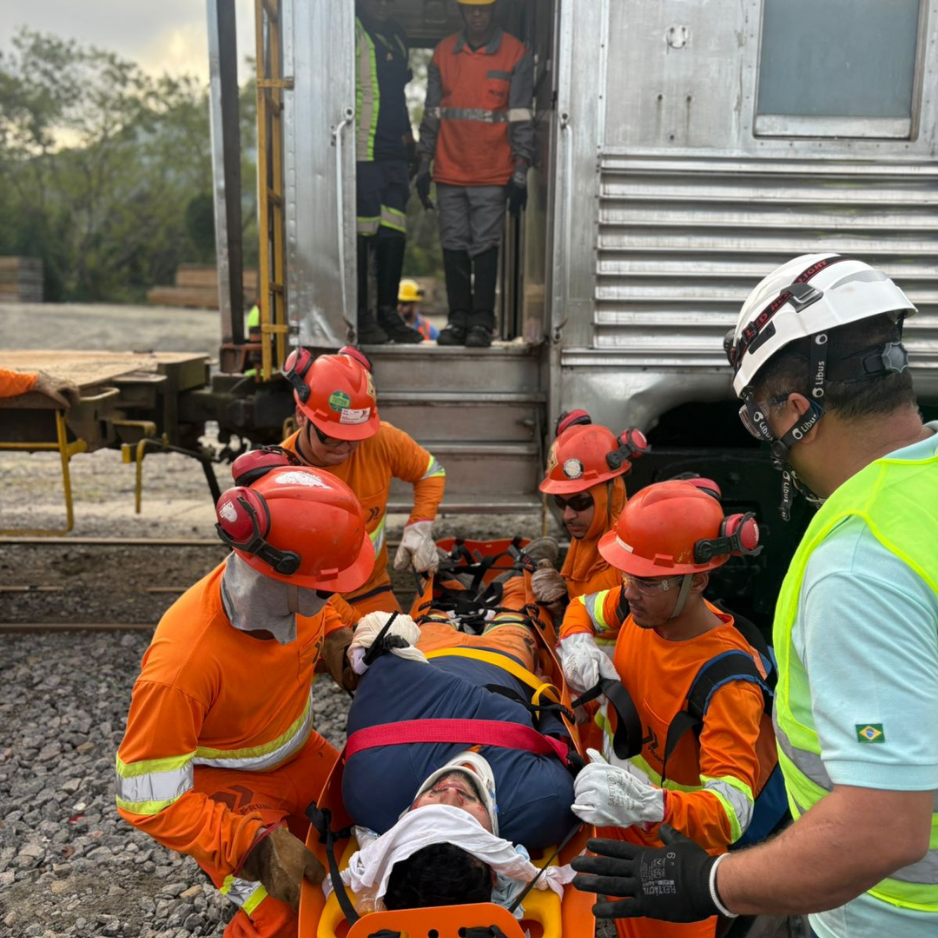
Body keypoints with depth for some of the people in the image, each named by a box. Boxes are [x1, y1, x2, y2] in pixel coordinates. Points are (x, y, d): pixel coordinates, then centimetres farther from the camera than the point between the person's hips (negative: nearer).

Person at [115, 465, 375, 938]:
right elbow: (147, 799, -28)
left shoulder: (296, 590, -22)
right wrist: (254, 845, -33)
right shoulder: (182, 664, -39)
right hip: (220, 782, -6)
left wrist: (345, 650, -15)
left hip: (295, 751, 6)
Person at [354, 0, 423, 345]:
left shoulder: (397, 34, 21)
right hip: (363, 152, -7)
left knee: (394, 235, 6)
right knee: (361, 235, -5)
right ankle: (360, 316, 2)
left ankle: (388, 313, 13)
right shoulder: (352, 31, -4)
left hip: (394, 152, 7)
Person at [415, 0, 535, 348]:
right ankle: (458, 318, 14)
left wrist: (520, 173, -8)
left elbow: (522, 119, -2)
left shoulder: (516, 55, 0)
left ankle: (482, 321, 5)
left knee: (485, 247, -3)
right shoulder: (443, 53, 9)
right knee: (454, 247, 5)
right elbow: (431, 112, 12)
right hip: (449, 172, 3)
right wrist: (424, 165, 7)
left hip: (492, 175, -3)